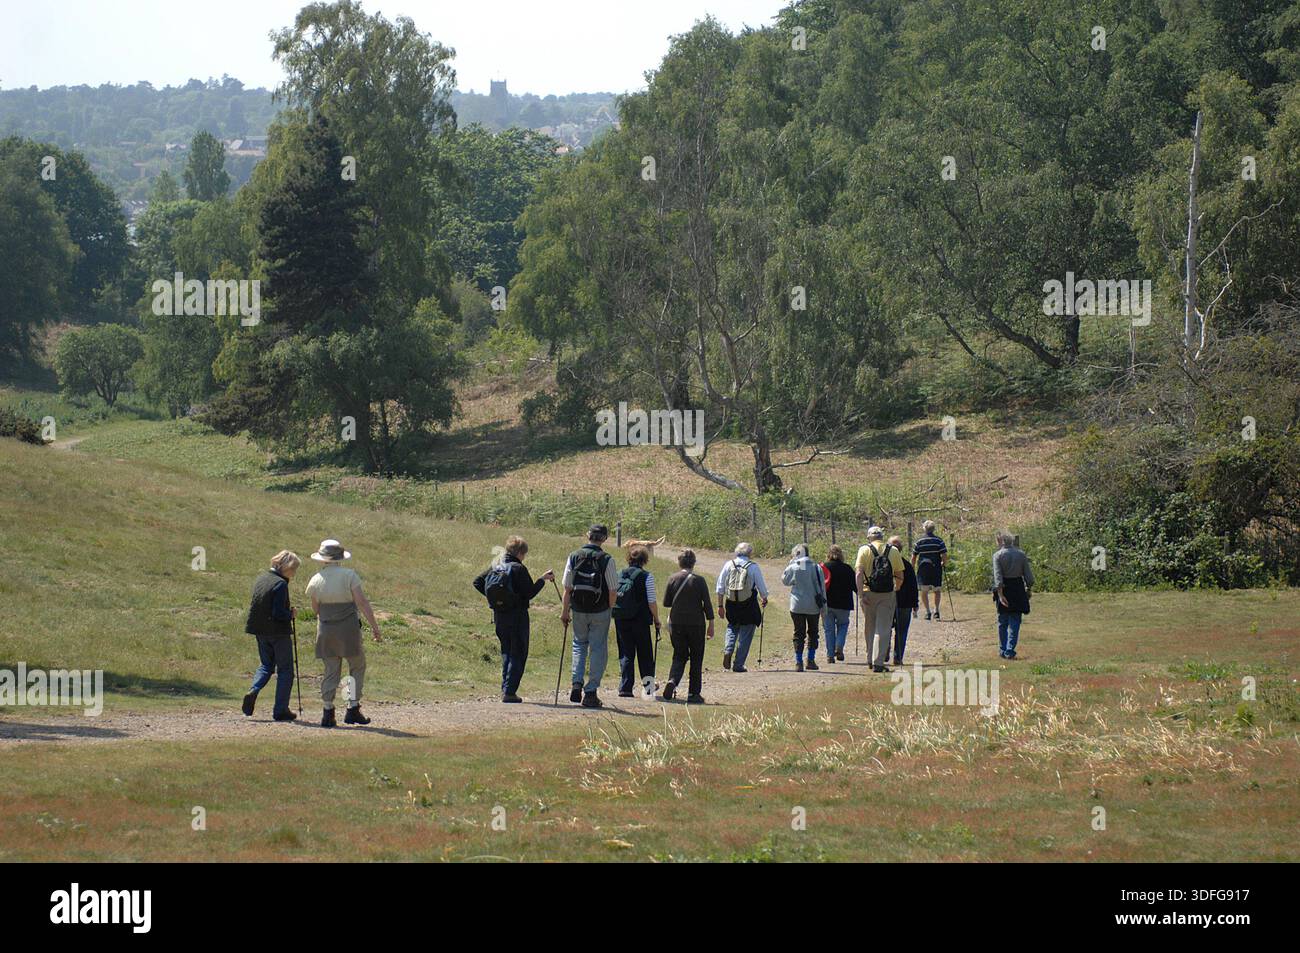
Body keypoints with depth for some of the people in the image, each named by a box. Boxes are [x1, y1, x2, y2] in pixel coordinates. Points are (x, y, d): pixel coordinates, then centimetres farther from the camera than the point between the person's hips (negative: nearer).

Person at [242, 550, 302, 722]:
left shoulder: (260, 579, 6)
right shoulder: (280, 584, -19)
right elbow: (279, 613, -24)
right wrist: (291, 614, -4)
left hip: (261, 632, 7)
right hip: (279, 632, -7)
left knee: (266, 665, 21)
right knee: (285, 669, 6)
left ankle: (253, 691, -4)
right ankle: (281, 710, 7)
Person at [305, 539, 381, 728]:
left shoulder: (316, 580, 2)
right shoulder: (349, 575, -8)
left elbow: (315, 609, 11)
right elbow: (362, 602, -12)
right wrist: (374, 626, -9)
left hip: (326, 630, 3)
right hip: (348, 628, -3)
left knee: (331, 670, 9)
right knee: (357, 667, 11)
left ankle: (328, 713, 4)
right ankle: (353, 709, 3)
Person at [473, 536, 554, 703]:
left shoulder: (495, 567, 6)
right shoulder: (519, 569, -14)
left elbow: (477, 582, 10)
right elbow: (529, 593, -15)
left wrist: (493, 596, 12)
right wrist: (543, 580, -4)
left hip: (499, 616, 6)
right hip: (517, 617, -6)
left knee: (506, 652, 19)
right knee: (518, 654, 1)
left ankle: (505, 689, 16)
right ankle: (509, 692, -6)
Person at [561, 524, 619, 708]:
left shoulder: (574, 557, -3)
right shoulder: (606, 560, -11)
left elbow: (567, 588, -1)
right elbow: (613, 591, -10)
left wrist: (565, 611, 8)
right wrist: (609, 608, 7)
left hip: (578, 610, 3)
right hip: (600, 611, -3)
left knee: (579, 644, 20)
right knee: (598, 649, 6)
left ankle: (577, 685, 5)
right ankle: (591, 692, 3)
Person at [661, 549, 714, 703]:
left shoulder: (673, 579, -2)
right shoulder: (699, 580, -7)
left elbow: (666, 603, 2)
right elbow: (707, 604, -6)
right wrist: (711, 625, 1)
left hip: (676, 623, 2)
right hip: (696, 624, -2)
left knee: (679, 656, 13)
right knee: (696, 659, 8)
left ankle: (672, 680, -14)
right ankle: (693, 694, 8)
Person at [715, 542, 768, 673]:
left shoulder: (728, 565, 1)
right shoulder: (753, 567, -7)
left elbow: (720, 588, 4)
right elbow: (762, 587, 1)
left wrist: (720, 606, 13)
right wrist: (764, 599, 22)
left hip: (731, 604, 3)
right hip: (749, 605, -3)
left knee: (732, 628, 23)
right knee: (745, 634, 7)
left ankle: (728, 651, -3)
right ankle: (738, 664, 6)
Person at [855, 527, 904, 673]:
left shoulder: (864, 550, 0)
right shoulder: (893, 551, 3)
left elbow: (859, 574, -11)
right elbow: (900, 577, 5)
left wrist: (861, 594, -11)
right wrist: (896, 589, 23)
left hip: (869, 594, 0)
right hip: (888, 595, 0)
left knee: (870, 628, 16)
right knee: (883, 629, 0)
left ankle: (871, 659, 25)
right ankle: (878, 662, -8)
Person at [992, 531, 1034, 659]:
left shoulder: (998, 555, -7)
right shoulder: (1021, 554, 2)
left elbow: (997, 577, -14)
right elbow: (1028, 575, 2)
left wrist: (1000, 594, -15)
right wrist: (1028, 588, 13)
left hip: (1004, 589, -2)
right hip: (1018, 588, 2)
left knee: (1002, 622, 11)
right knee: (1015, 622, 5)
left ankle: (1003, 650, 17)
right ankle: (1010, 650, -4)